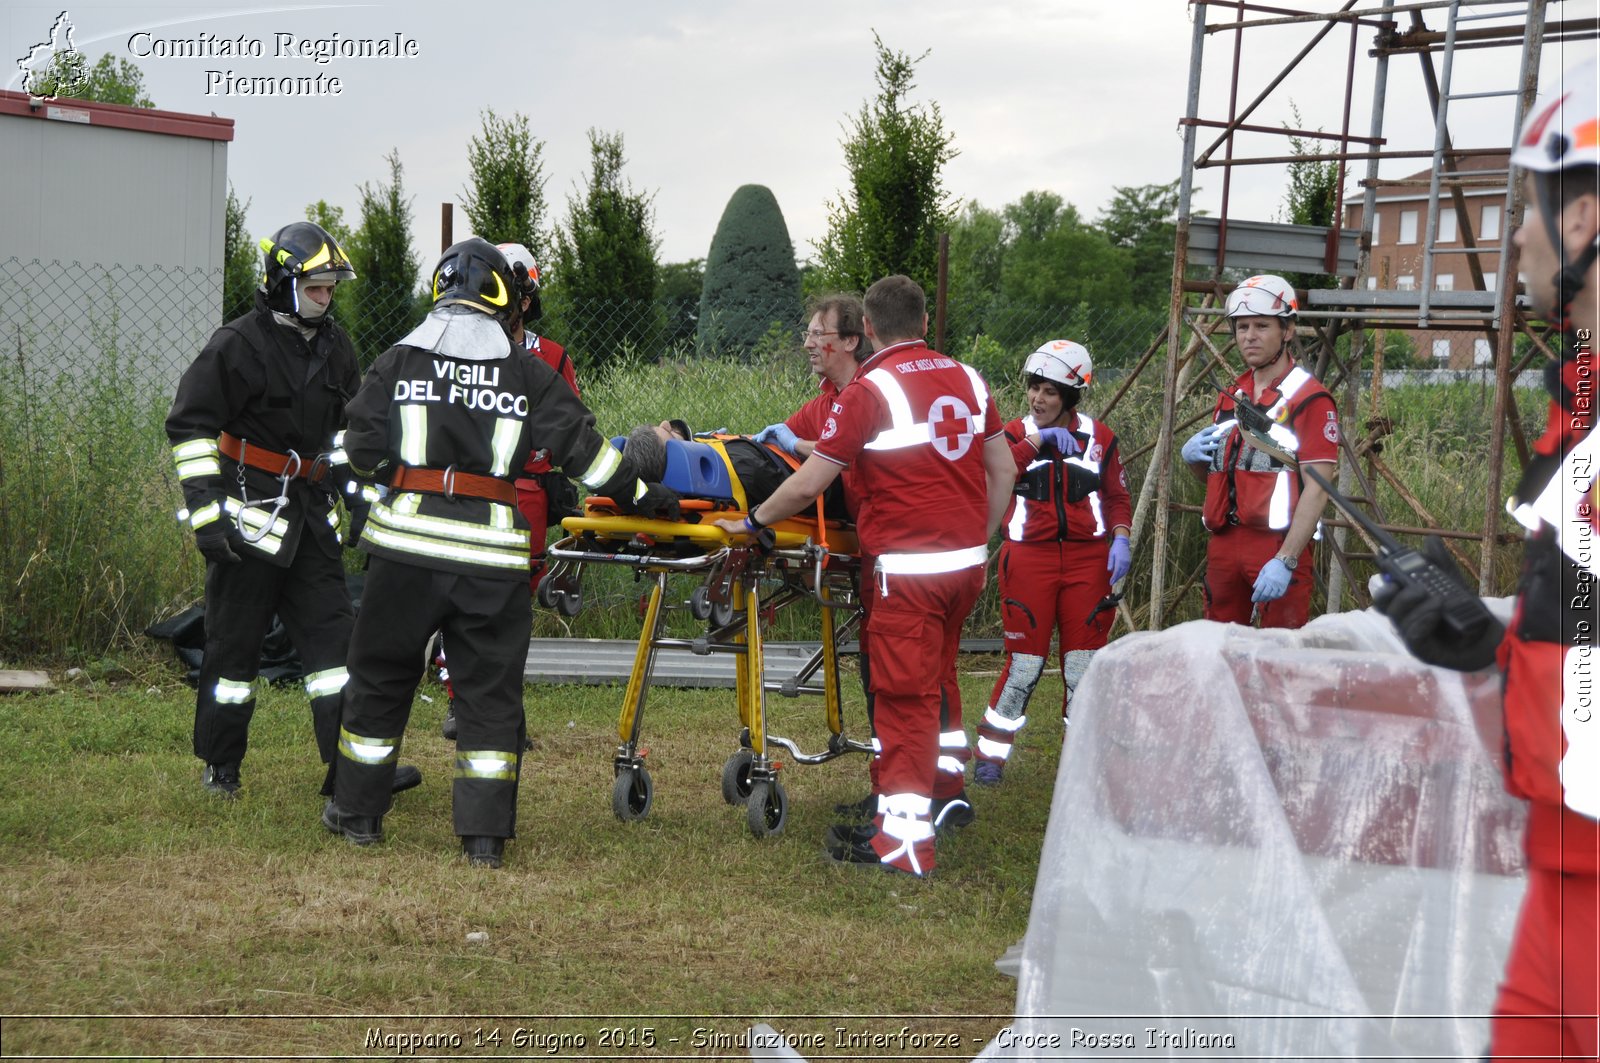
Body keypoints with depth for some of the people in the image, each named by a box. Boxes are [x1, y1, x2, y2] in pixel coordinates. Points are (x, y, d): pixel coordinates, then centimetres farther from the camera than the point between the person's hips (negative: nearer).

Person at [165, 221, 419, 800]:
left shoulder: (334, 346, 11)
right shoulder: (237, 345, -11)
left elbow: (353, 427, 24)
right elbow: (190, 427, -12)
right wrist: (205, 510, -18)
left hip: (310, 510, 6)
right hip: (247, 509, -6)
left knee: (332, 631, 1)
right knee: (235, 639, 1)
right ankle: (220, 767, 13)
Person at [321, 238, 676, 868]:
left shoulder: (397, 363, 5)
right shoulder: (529, 375, 4)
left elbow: (362, 450, 5)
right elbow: (580, 449, 5)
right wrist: (644, 494, 15)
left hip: (408, 539, 1)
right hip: (493, 551, 0)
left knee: (380, 676, 15)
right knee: (490, 689, 8)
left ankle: (357, 813, 24)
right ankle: (486, 834, 6)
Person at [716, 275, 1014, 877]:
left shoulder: (868, 391, -11)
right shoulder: (968, 380, 8)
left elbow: (807, 485, -10)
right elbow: (1003, 470, 14)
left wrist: (753, 521, 5)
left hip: (909, 566, -7)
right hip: (969, 560, 7)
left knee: (905, 697, -3)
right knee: (937, 680, 22)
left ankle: (903, 838, -2)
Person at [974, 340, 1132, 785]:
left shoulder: (1099, 438, 8)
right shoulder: (1016, 434, 5)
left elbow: (1118, 497, 13)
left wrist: (1120, 538, -2)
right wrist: (1037, 439, -19)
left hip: (1088, 559, 2)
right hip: (1030, 559, -1)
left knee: (1084, 660, 4)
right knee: (1025, 662, -2)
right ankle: (990, 755, 10)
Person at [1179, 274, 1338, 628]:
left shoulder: (1310, 399, -7)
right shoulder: (1231, 396, 18)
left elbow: (1317, 490, -14)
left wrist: (1285, 560, -23)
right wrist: (1192, 456, 5)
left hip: (1279, 545, -7)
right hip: (1224, 544, 7)